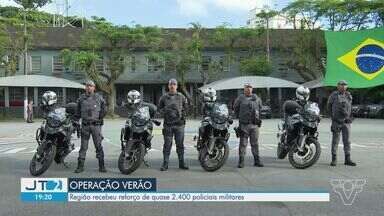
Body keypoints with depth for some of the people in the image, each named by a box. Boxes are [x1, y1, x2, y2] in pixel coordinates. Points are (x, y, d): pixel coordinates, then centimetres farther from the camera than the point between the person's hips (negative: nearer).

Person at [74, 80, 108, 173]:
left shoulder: (99, 97, 3)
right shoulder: (81, 98, 9)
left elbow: (104, 110, 7)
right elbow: (78, 111, 19)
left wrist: (99, 117, 1)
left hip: (96, 124, -2)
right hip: (85, 125, 2)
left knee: (98, 145, 0)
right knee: (83, 146, 5)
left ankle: (101, 166, 6)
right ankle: (80, 165, 11)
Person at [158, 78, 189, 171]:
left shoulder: (181, 97, 7)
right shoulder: (164, 97, 7)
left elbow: (186, 107, 15)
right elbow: (159, 108, 17)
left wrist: (183, 114, 1)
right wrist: (164, 113, 0)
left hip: (179, 123, 1)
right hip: (168, 123, 0)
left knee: (180, 144, 7)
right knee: (167, 144, 1)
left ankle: (181, 163, 17)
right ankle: (165, 163, 8)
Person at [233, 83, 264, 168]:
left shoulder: (257, 98, 10)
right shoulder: (240, 98, 2)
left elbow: (260, 108, 26)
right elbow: (235, 108, 16)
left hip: (254, 124, 3)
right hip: (244, 125, -2)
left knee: (255, 143, 7)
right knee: (243, 143, -2)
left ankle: (257, 160, 14)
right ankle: (241, 161, 3)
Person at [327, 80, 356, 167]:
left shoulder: (349, 95, 8)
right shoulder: (333, 95, -2)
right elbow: (329, 105, 10)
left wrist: (349, 116, 17)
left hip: (346, 121, 3)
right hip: (336, 121, -3)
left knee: (347, 141, 4)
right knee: (335, 140, 1)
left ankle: (347, 159, 9)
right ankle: (334, 159, 7)